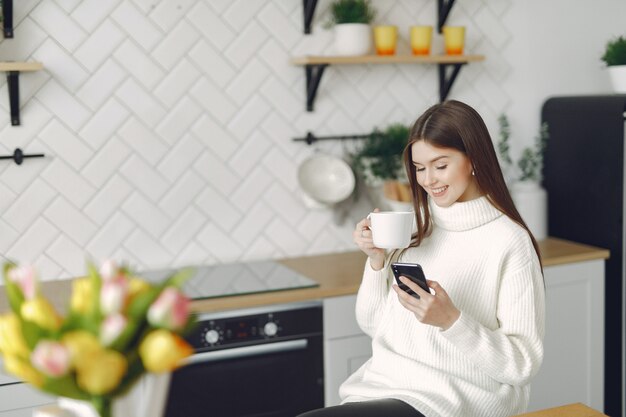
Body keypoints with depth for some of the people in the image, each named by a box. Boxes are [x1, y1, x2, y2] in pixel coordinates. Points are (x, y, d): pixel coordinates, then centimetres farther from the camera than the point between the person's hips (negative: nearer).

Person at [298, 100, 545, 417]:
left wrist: (451, 320, -24)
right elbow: (373, 326, 13)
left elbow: (523, 364, -10)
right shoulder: (416, 226, 10)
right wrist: (377, 260, -3)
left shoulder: (509, 242, -9)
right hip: (383, 386, 6)